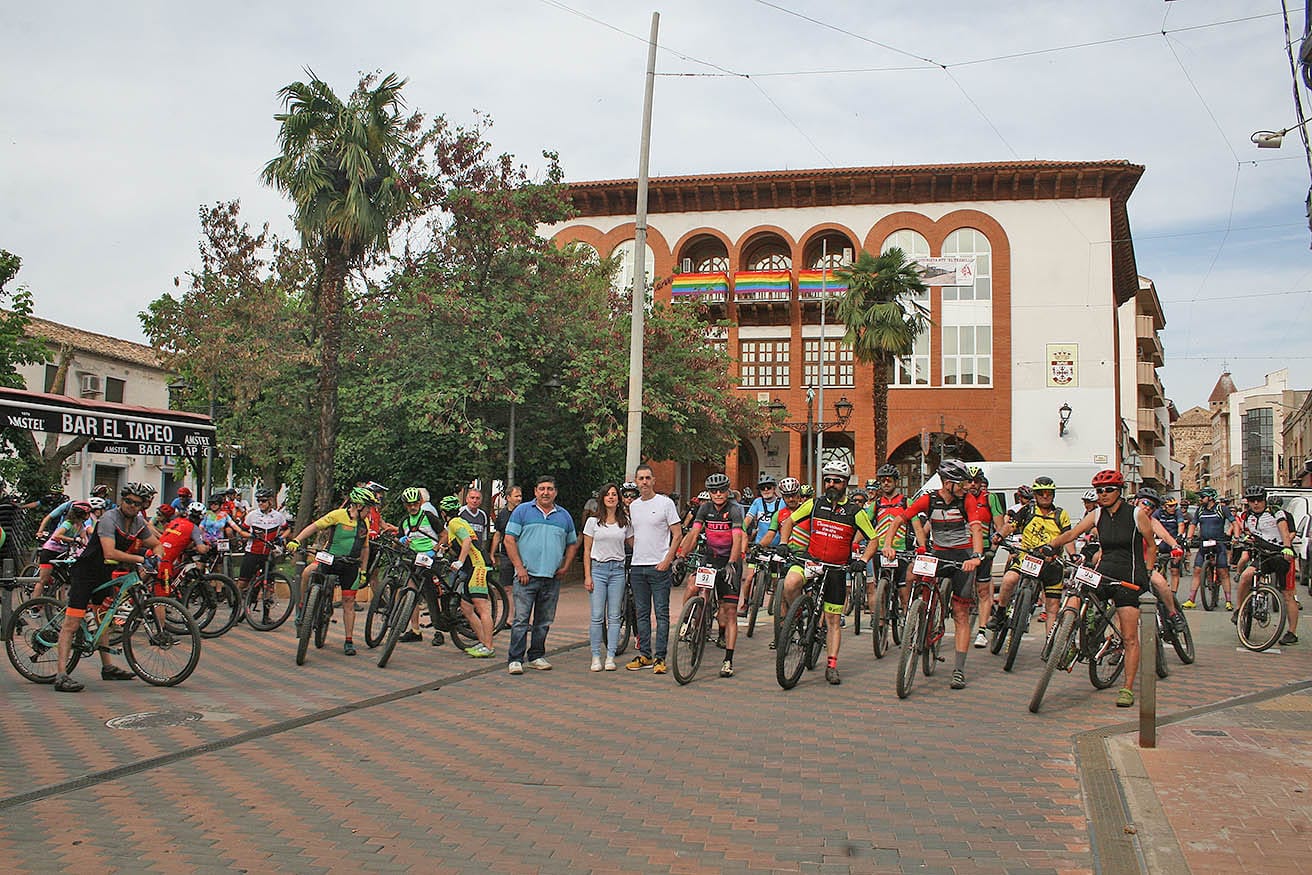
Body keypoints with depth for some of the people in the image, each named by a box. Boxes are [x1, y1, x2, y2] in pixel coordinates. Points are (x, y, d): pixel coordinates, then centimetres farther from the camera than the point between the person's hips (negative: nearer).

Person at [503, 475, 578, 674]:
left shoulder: (564, 516, 13)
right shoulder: (522, 511, 3)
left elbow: (572, 544, 21)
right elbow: (509, 540, -2)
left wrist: (565, 567, 7)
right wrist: (519, 567, -9)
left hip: (552, 578, 4)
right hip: (527, 576, -4)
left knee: (544, 621, 10)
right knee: (521, 620, -7)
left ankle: (536, 656, 20)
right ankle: (515, 659, -3)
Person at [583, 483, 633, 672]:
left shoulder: (625, 522, 9)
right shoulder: (593, 521, 5)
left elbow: (633, 544, 11)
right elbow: (587, 551, 4)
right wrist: (587, 576, -2)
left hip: (617, 570, 2)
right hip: (598, 569, -2)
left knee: (614, 616, 1)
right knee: (597, 616, -4)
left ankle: (610, 657, 6)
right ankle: (596, 656, 4)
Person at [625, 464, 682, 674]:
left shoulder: (665, 503, -4)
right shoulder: (633, 506, 13)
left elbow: (677, 534, -6)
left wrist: (667, 560, -13)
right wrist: (635, 555, 11)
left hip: (659, 566, -6)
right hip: (637, 566, 6)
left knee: (662, 614, -3)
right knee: (642, 614, 10)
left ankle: (660, 657, 1)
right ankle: (645, 655, 17)